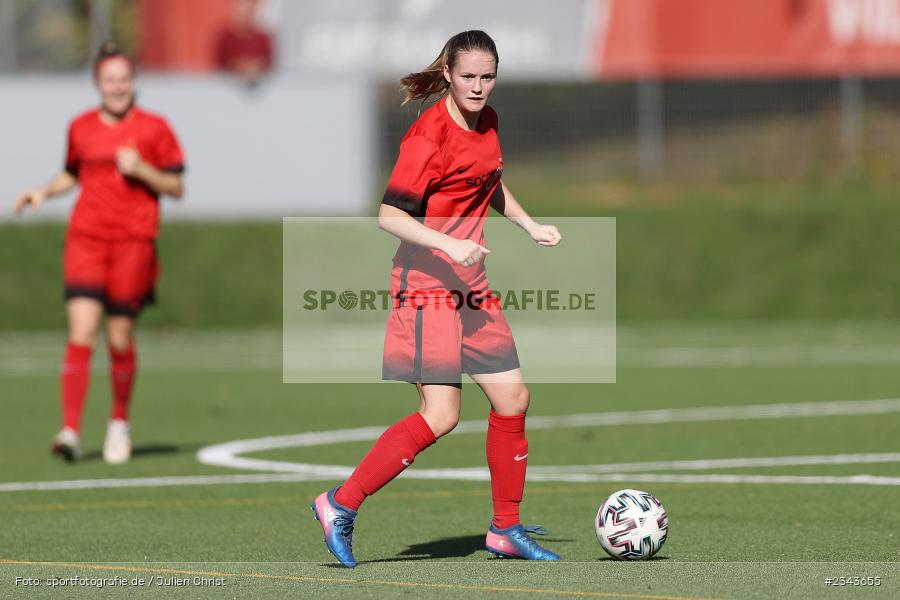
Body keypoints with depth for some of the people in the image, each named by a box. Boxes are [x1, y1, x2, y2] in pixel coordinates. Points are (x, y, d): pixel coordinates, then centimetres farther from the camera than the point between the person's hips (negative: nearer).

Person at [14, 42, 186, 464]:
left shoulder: (153, 128, 2)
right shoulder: (81, 127, 9)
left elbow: (176, 188, 4)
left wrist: (141, 169, -12)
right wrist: (44, 192, 8)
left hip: (134, 241, -1)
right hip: (86, 238, 1)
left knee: (120, 339, 1)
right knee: (81, 331, -13)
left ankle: (119, 422, 25)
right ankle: (70, 432, -16)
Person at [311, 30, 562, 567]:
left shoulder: (486, 122, 10)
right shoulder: (429, 135, -17)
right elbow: (390, 215, -19)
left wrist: (530, 226, 20)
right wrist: (448, 246, -29)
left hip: (473, 290, 9)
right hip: (429, 286, -9)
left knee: (513, 399, 8)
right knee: (441, 416, -14)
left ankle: (506, 529, 20)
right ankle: (341, 505, -6)